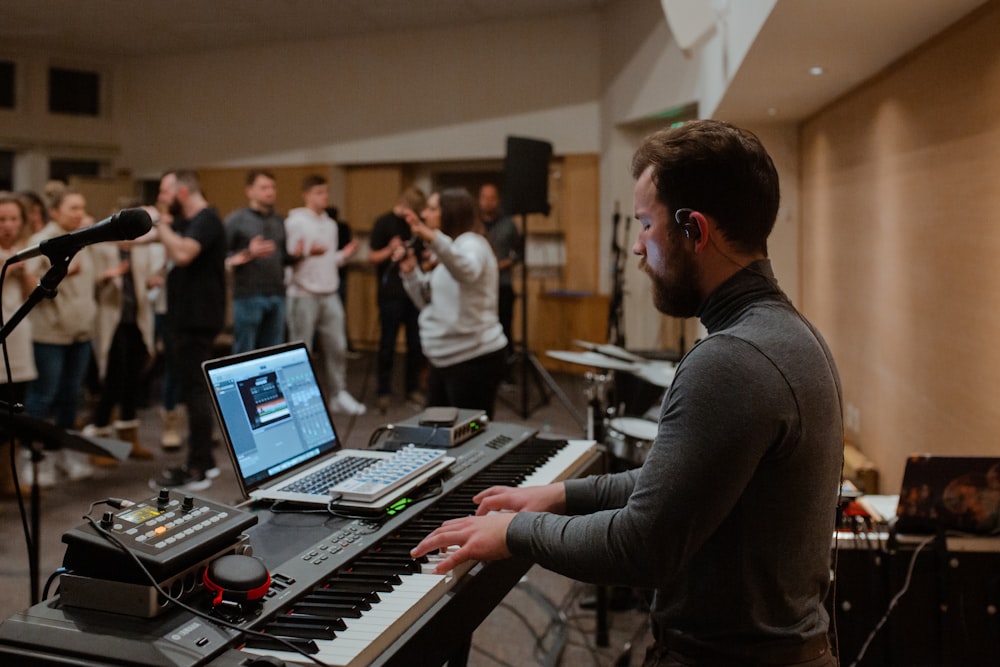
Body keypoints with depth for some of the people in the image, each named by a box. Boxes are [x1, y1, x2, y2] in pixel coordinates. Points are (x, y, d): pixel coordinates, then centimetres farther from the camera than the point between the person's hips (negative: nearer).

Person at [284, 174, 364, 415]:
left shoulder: (331, 224, 16)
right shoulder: (295, 222, -5)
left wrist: (344, 255, 3)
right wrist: (306, 252, -29)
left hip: (330, 295, 6)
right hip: (303, 295, -6)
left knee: (336, 346, 8)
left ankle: (339, 395, 17)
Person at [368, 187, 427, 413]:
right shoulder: (384, 222, -4)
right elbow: (373, 257, -6)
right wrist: (390, 250, -24)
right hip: (391, 292, -4)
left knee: (416, 343, 7)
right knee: (388, 344, 0)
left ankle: (413, 387, 18)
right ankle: (384, 392, 9)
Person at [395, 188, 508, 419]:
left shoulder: (470, 243, -11)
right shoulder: (447, 252, 18)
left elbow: (467, 271, -38)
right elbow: (429, 303, 17)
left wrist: (433, 239, -53)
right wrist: (410, 272, 2)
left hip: (474, 359, -10)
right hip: (443, 359, 10)